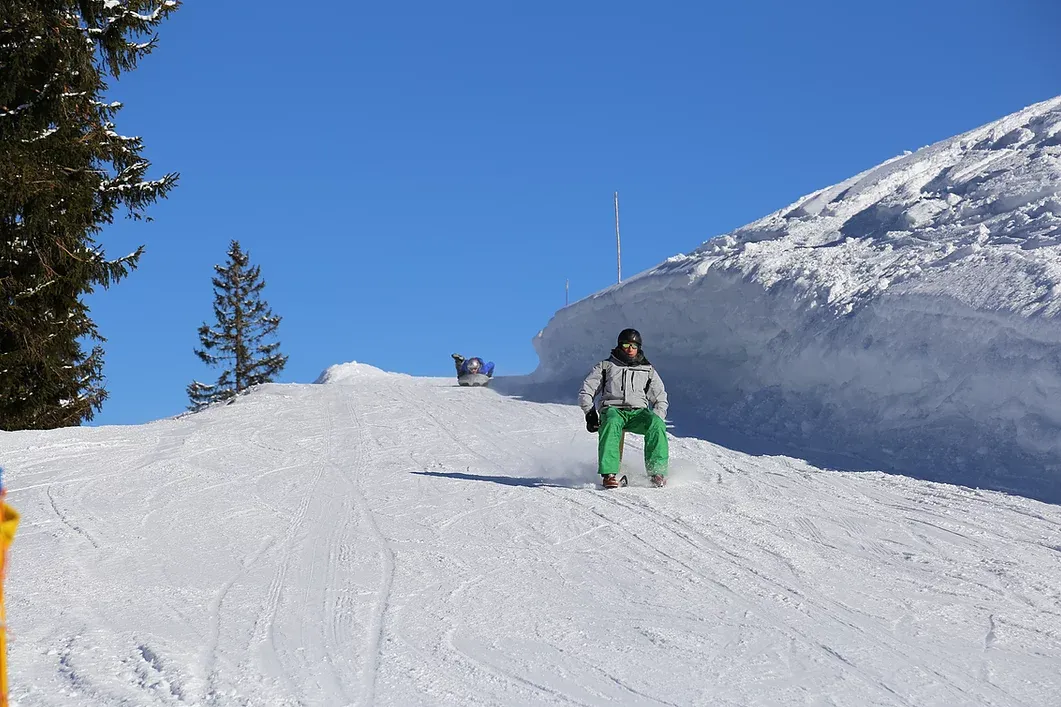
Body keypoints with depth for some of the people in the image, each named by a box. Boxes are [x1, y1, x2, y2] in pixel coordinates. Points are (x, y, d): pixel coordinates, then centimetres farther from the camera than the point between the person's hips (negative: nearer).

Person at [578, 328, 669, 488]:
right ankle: (608, 473, -47)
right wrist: (590, 413, -4)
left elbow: (661, 400, 23)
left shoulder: (648, 370, 22)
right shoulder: (606, 366, 17)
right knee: (611, 424, -39)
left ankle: (657, 471, -34)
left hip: (638, 412, 2)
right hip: (613, 410, -2)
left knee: (657, 425, -32)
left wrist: (656, 419, 3)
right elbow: (585, 392, 14)